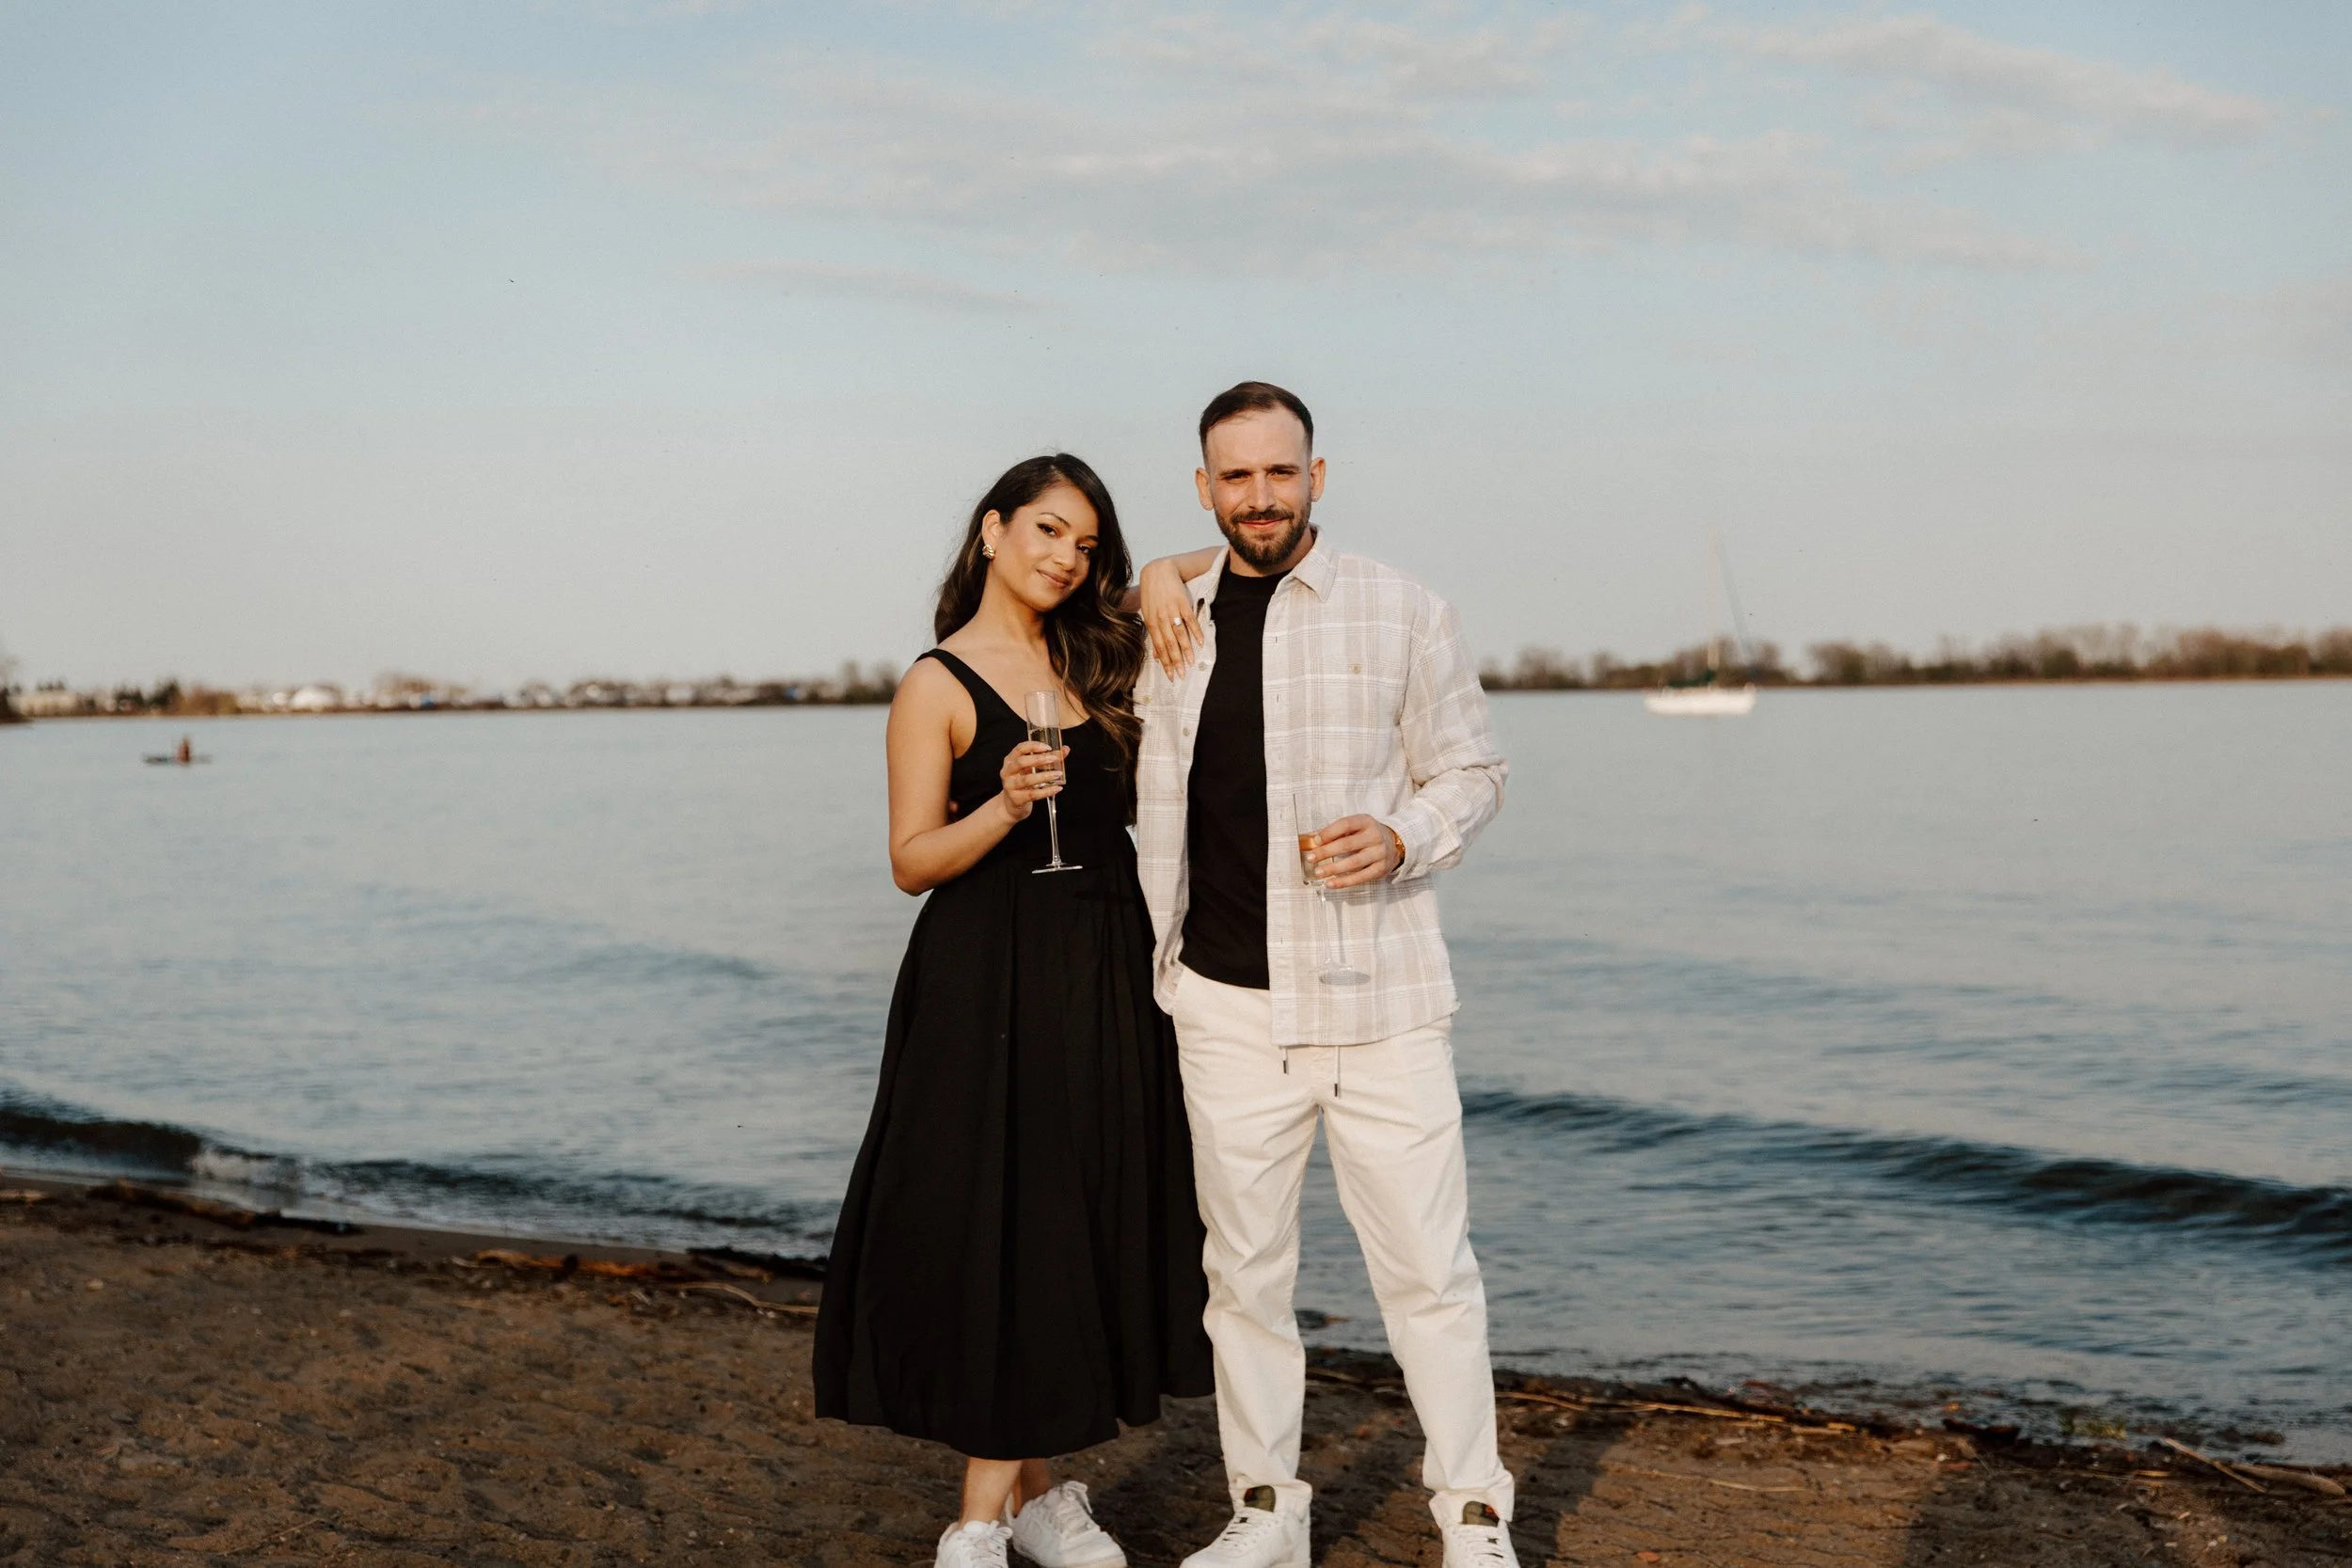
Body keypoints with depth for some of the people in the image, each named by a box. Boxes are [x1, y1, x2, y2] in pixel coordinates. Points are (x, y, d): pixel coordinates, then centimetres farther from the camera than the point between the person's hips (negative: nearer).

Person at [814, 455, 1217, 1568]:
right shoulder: (938, 686, -4)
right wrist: (1005, 808, -24)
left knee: (1090, 1222, 7)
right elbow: (912, 862, -8)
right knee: (1000, 1230, -4)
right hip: (992, 984, -6)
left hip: (1105, 976, 6)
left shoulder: (1093, 660, 11)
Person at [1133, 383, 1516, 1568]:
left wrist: (1401, 839, -15)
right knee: (1244, 1268, 9)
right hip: (1227, 1004, 3)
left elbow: (1474, 773, 5)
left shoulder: (1402, 613, 1)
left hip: (1378, 998, -2)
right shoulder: (1170, 625, 9)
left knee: (1427, 1266, 0)